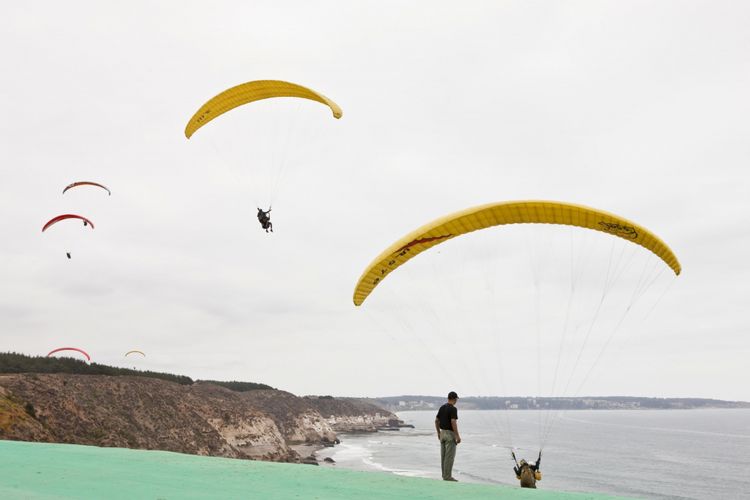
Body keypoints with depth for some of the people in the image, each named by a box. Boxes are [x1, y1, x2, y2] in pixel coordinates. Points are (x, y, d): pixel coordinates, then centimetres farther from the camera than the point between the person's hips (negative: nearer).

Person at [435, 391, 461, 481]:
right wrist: (458, 436, -19)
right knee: (450, 456, -4)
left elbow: (436, 421, 13)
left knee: (443, 456, 11)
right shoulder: (453, 409, -15)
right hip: (450, 434, -8)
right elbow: (453, 422, -24)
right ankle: (448, 476, -2)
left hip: (442, 433, 8)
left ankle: (444, 475, 17)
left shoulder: (442, 407, 9)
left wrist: (438, 432, 21)